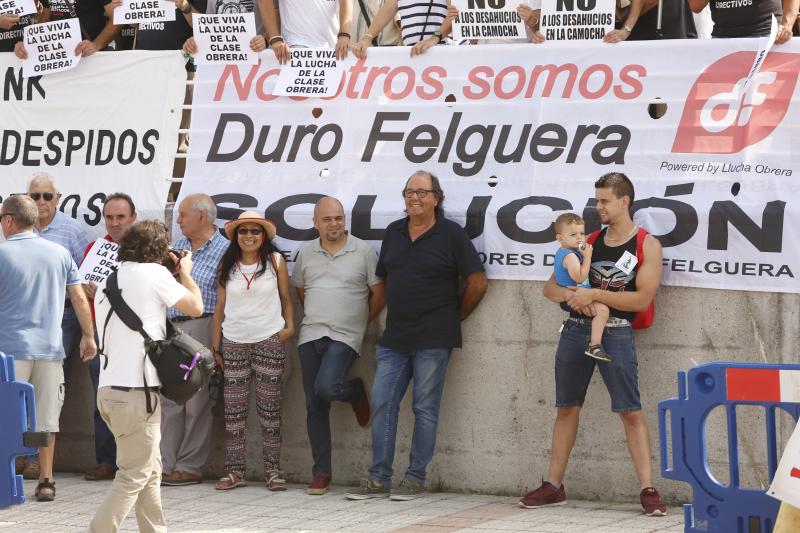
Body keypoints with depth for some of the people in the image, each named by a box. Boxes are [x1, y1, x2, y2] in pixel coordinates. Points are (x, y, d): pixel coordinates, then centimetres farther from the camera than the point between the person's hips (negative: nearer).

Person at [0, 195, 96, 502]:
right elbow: (79, 298, 9)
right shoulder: (59, 254, 8)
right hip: (50, 348, 4)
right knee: (46, 420, 8)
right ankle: (46, 482, 9)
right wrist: (88, 336, 19)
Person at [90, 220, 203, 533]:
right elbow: (195, 307, -1)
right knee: (134, 475, -4)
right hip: (136, 390, -8)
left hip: (109, 387, 8)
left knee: (150, 469, 18)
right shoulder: (154, 273, -6)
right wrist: (184, 272, 17)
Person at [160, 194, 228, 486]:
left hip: (201, 326, -7)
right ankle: (164, 465, 7)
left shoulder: (224, 249, -4)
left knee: (196, 401, -4)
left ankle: (190, 467, 1)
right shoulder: (177, 246, 18)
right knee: (168, 399, 5)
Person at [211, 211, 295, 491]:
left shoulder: (275, 261, 3)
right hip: (234, 342, 2)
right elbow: (220, 305, 9)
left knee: (269, 406, 0)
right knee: (234, 408, 1)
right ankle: (234, 470, 6)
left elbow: (286, 298, 9)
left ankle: (273, 469, 4)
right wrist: (215, 343, 7)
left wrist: (289, 326, -6)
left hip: (270, 340, -2)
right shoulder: (227, 265, 8)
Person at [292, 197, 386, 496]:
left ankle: (356, 393, 10)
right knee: (315, 405, 3)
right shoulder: (307, 253, 11)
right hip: (310, 336, 4)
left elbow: (379, 293, 3)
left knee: (326, 387, -26)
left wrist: (360, 322, 3)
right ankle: (321, 473, 9)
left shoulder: (363, 252, 0)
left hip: (345, 337, -4)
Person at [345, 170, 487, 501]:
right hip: (394, 338, 5)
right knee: (382, 404, 1)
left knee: (425, 408, 0)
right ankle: (379, 479, 6)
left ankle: (416, 479, 6)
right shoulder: (393, 233, 12)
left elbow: (477, 284, -2)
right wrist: (397, 314, 13)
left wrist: (454, 317, 3)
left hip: (433, 340, -5)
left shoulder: (451, 235, -3)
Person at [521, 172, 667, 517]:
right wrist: (569, 294, -10)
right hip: (576, 330, 5)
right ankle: (553, 486, 15)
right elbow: (550, 287, 14)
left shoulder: (647, 246, 1)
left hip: (615, 333, -4)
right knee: (567, 408, 8)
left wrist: (593, 294, -15)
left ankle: (648, 491, -8)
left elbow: (642, 298, -11)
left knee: (631, 411, -9)